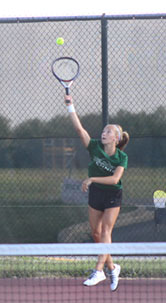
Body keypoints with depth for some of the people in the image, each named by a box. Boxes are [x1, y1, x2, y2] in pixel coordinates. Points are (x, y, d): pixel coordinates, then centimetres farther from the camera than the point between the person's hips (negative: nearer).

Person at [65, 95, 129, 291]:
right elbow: (79, 128, -14)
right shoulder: (95, 147, -6)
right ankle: (112, 268, 21)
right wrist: (70, 107, -20)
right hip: (95, 194, 4)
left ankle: (98, 271, -21)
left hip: (113, 196, -4)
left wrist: (92, 179, -28)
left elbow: (115, 179, -23)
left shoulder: (122, 157, -12)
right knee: (96, 234, 6)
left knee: (106, 232, -14)